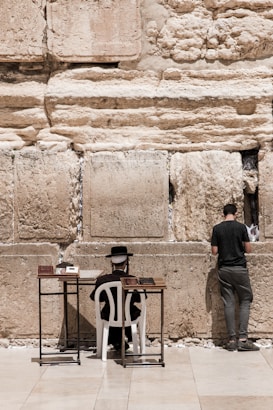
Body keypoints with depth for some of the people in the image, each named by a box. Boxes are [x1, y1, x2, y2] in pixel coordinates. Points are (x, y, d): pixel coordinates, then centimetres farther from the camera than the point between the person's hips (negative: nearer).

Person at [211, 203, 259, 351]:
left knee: (228, 303, 5)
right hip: (240, 269, -2)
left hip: (224, 270, 2)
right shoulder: (241, 227, -5)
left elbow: (214, 251, 1)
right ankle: (243, 338, -4)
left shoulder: (217, 229, 1)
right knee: (245, 301, 6)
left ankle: (232, 339, 4)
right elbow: (248, 249, -2)